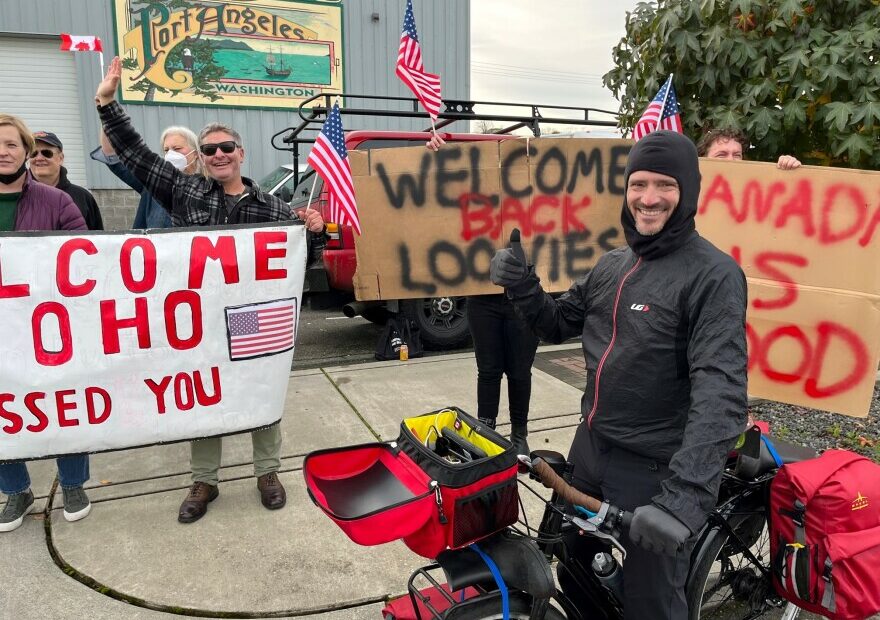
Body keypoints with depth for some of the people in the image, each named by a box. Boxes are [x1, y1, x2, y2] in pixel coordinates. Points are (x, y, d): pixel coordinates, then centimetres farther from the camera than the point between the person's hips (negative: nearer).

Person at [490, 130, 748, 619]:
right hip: (590, 449, 7)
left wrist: (684, 495, -36)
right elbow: (557, 325, 14)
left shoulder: (713, 275, -17)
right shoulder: (612, 265, 6)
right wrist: (522, 286, -6)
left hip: (656, 469, -6)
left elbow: (720, 392, -26)